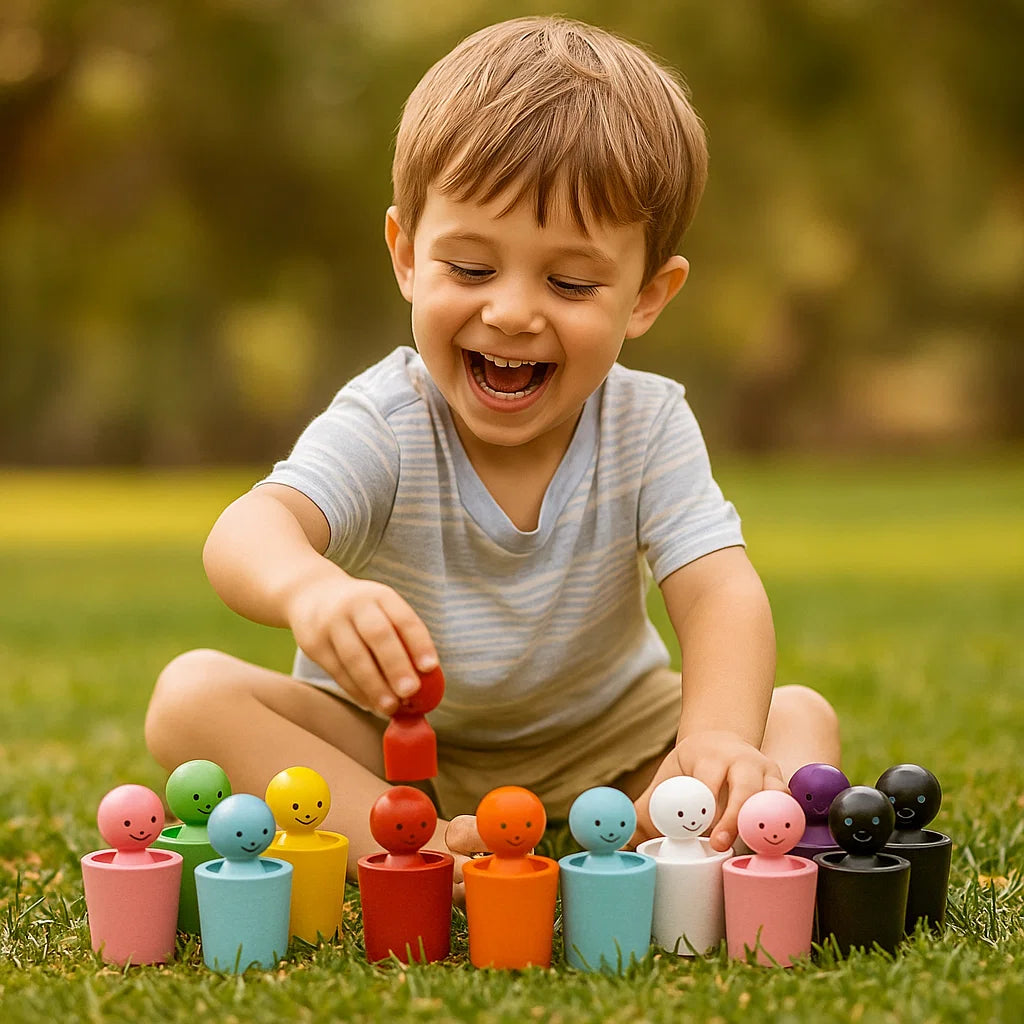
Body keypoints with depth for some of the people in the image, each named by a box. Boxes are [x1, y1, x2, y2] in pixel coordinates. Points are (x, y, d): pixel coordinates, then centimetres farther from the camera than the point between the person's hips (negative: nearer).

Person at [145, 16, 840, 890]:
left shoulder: (649, 426, -14)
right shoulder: (385, 425, -21)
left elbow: (719, 593, -26)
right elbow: (251, 528, -40)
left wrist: (718, 740, -48)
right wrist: (309, 589, -67)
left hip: (600, 744, 2)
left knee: (801, 718, -16)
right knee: (193, 696, -25)